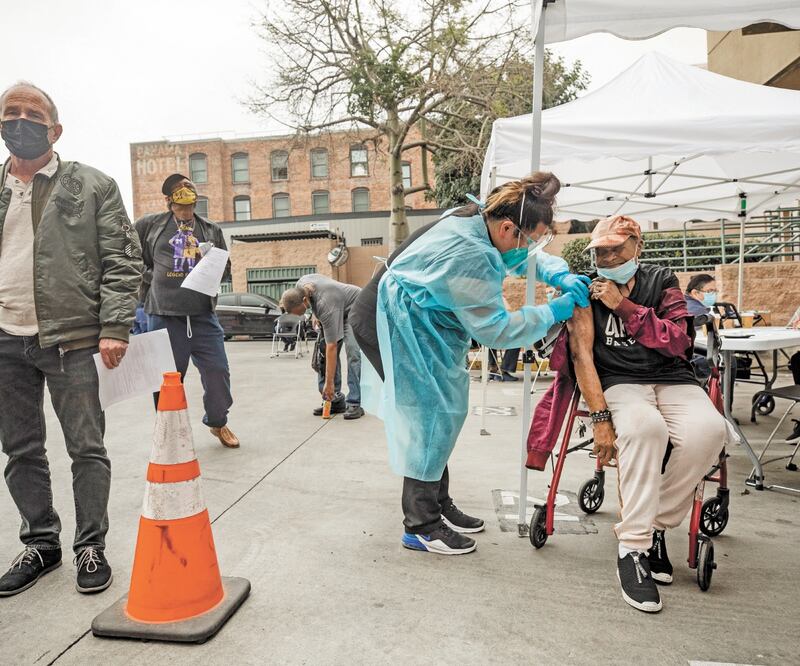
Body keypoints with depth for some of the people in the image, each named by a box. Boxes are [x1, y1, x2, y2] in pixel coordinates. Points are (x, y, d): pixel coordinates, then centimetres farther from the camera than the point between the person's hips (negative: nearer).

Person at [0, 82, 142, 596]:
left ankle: (91, 547, 17)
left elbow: (122, 262, -4)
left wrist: (114, 330, -14)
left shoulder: (93, 186, 2)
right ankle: (41, 544, 29)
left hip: (70, 340, -4)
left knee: (87, 448, 2)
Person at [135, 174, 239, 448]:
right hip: (163, 315, -2)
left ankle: (218, 423, 27)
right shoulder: (150, 225, 7)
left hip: (203, 315, 2)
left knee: (218, 372, 1)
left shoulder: (211, 230, 14)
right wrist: (149, 280, 5)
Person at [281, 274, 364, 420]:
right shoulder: (301, 285, -19)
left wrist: (329, 382, -36)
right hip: (338, 309, 9)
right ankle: (336, 401, 2)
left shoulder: (325, 305, -39)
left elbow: (332, 346, -38)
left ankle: (354, 404, -23)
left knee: (353, 352, -25)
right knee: (324, 352, -2)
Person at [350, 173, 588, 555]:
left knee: (441, 410, 10)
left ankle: (439, 506, 22)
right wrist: (553, 313, -18)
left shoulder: (478, 218, -3)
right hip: (389, 324, -10)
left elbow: (525, 258, 14)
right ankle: (420, 526, 2)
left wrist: (560, 274, -3)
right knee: (429, 414, -9)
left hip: (413, 320, 10)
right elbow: (495, 329, -26)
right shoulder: (468, 256, -31)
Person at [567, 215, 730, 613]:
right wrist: (599, 417, -20)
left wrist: (623, 305, -13)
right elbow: (581, 354, -8)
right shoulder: (587, 289, 3)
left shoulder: (661, 281, 8)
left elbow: (678, 342, -5)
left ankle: (657, 524, -10)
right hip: (619, 382, -2)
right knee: (644, 426, -36)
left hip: (672, 379, 3)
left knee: (708, 429, -29)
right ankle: (632, 548, -26)